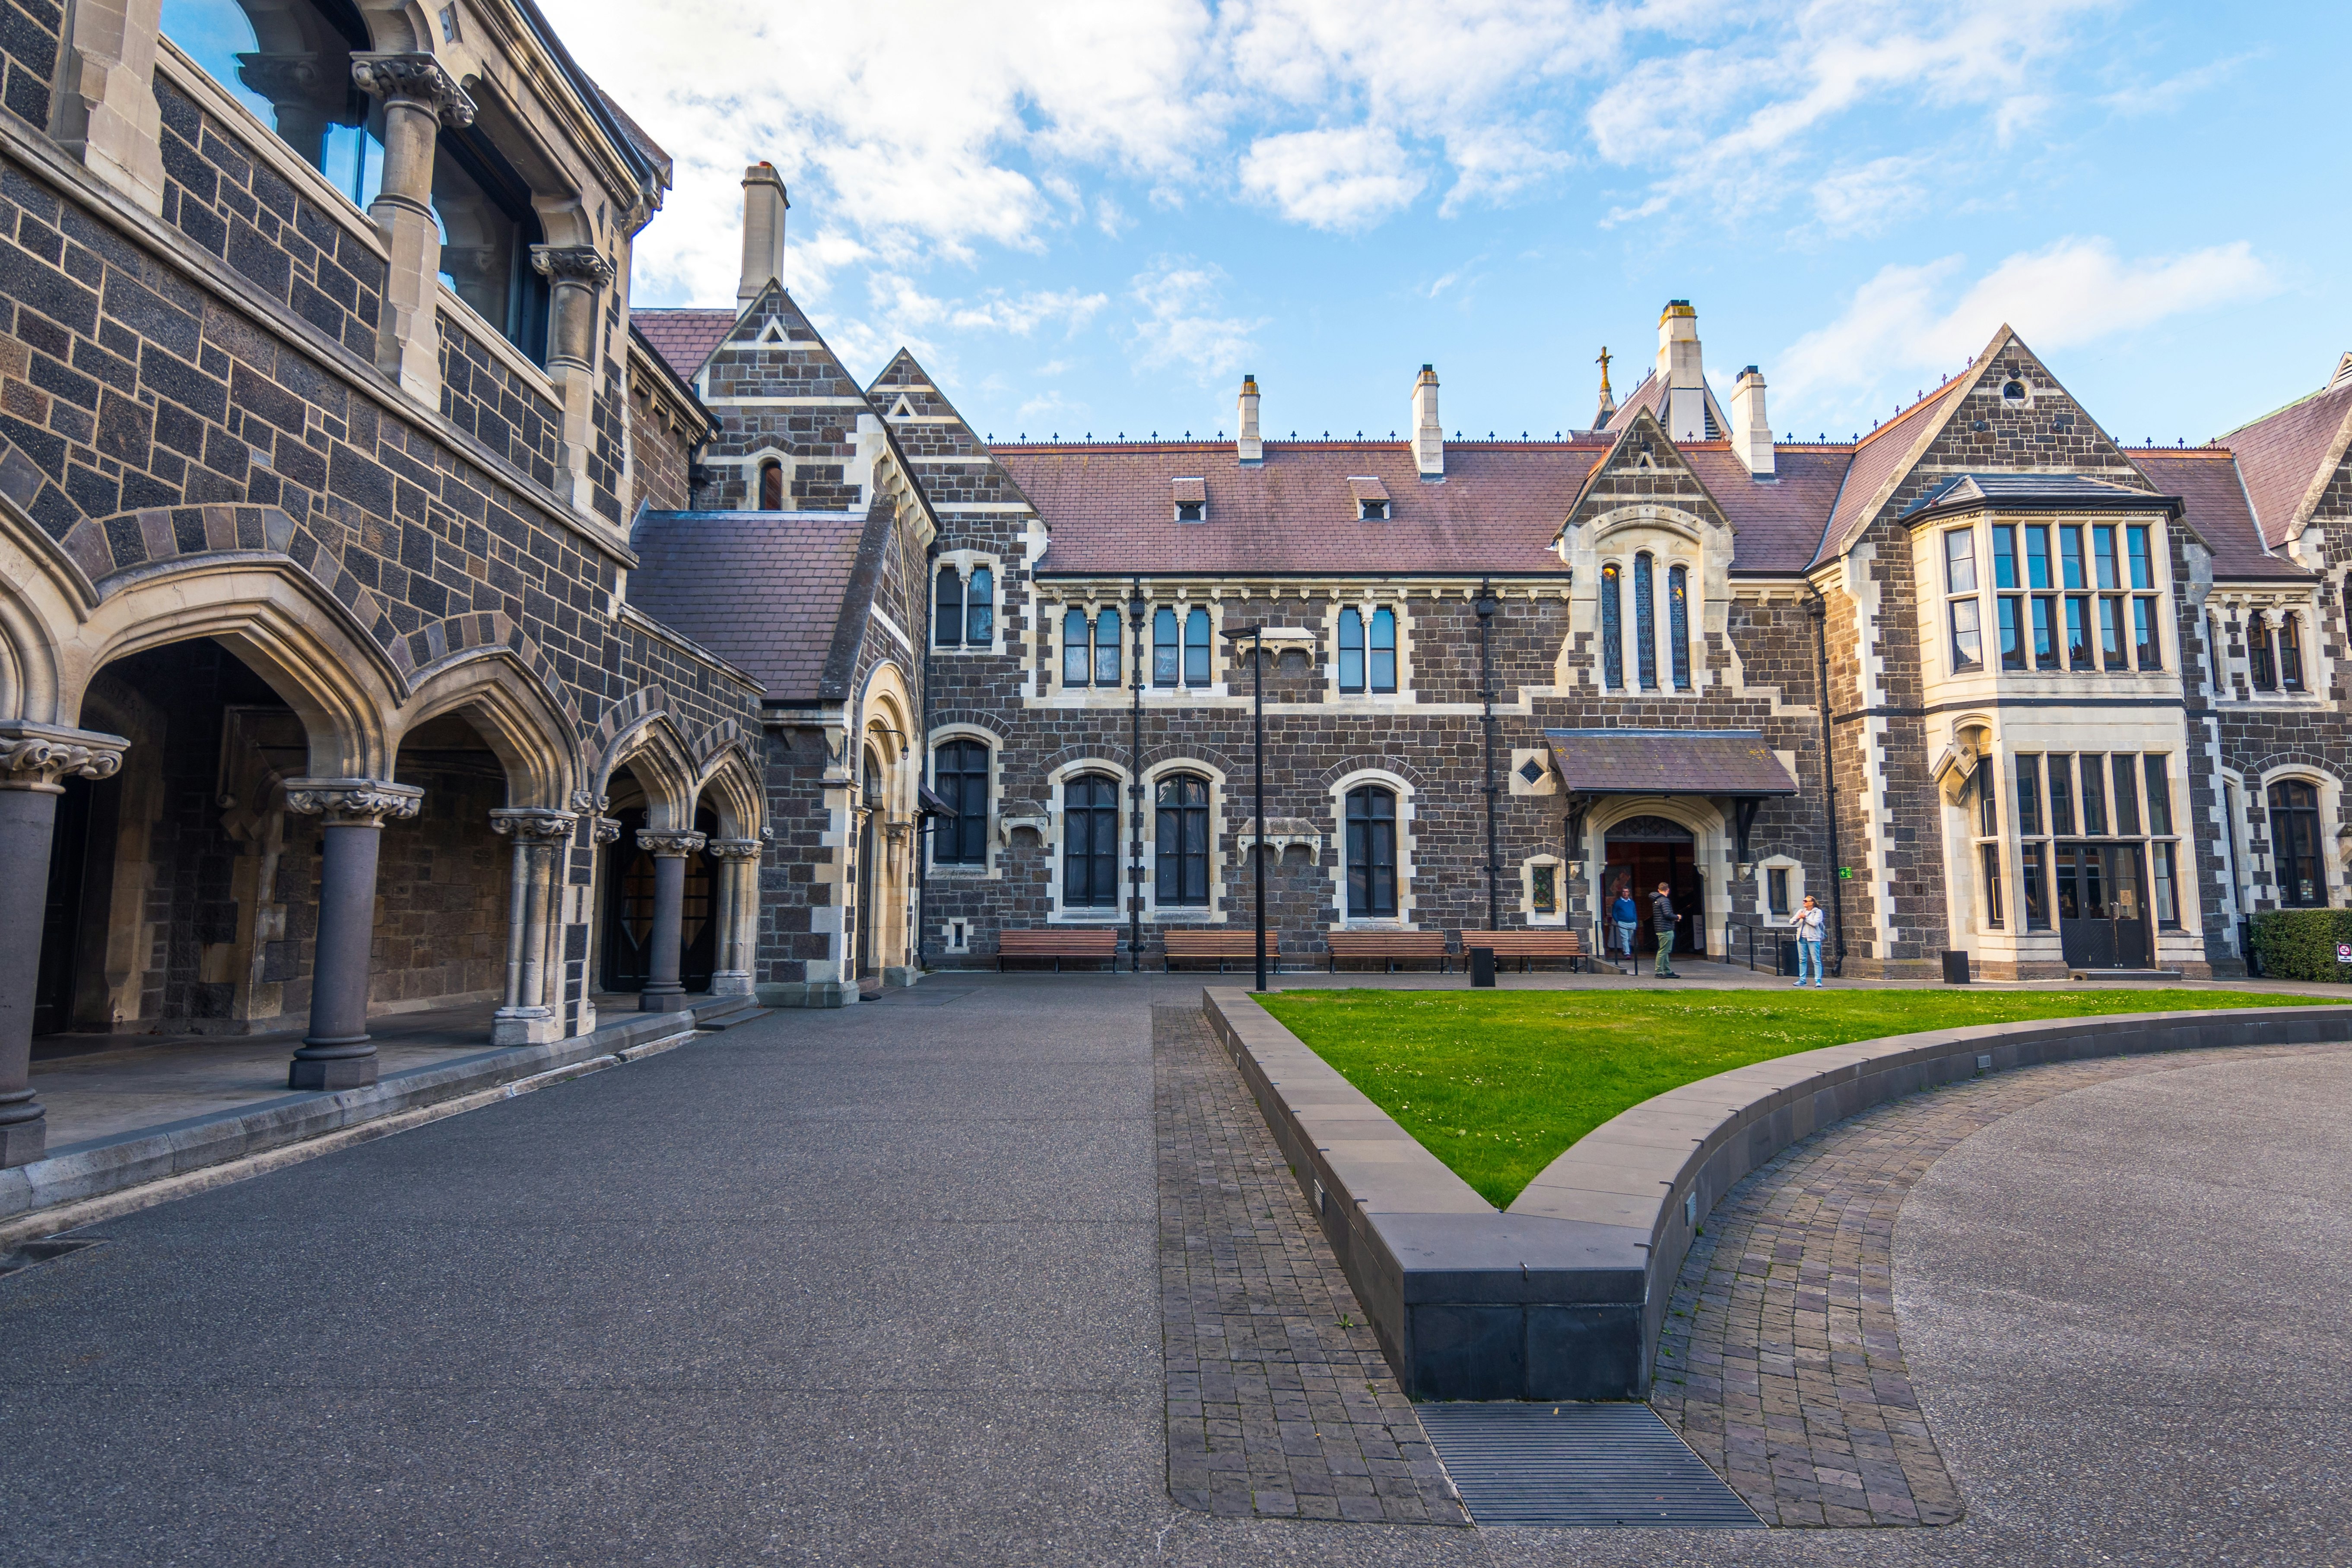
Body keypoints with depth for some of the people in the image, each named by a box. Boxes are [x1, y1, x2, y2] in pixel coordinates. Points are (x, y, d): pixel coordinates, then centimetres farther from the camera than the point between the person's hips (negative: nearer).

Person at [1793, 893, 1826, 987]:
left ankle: (1818, 981, -8)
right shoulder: (1801, 911, 13)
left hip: (1813, 939, -5)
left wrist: (1805, 918, -7)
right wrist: (1798, 918, -10)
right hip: (1802, 938, 6)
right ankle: (1802, 980, 12)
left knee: (1816, 960, -6)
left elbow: (1815, 923, -17)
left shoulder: (1818, 912, -2)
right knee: (1802, 960, 7)